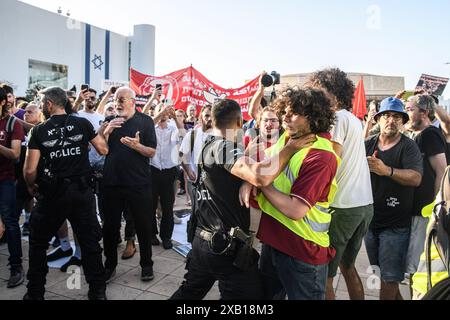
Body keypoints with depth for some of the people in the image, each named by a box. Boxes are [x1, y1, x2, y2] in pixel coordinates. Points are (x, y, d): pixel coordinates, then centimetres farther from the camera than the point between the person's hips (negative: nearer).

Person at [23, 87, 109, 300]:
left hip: (53, 192, -1)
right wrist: (100, 132, 22)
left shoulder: (39, 130, -5)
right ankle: (97, 291, 16)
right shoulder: (83, 124, -3)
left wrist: (31, 187, 11)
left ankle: (35, 292, 27)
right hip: (82, 191, 2)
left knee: (38, 242, 19)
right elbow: (104, 150, 5)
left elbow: (30, 170, -8)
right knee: (89, 242, 10)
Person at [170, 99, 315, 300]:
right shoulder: (222, 147, -18)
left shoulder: (208, 145, 10)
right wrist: (290, 148, -23)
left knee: (190, 292, 25)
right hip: (228, 246, -10)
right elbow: (260, 177, -34)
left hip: (202, 240, 10)